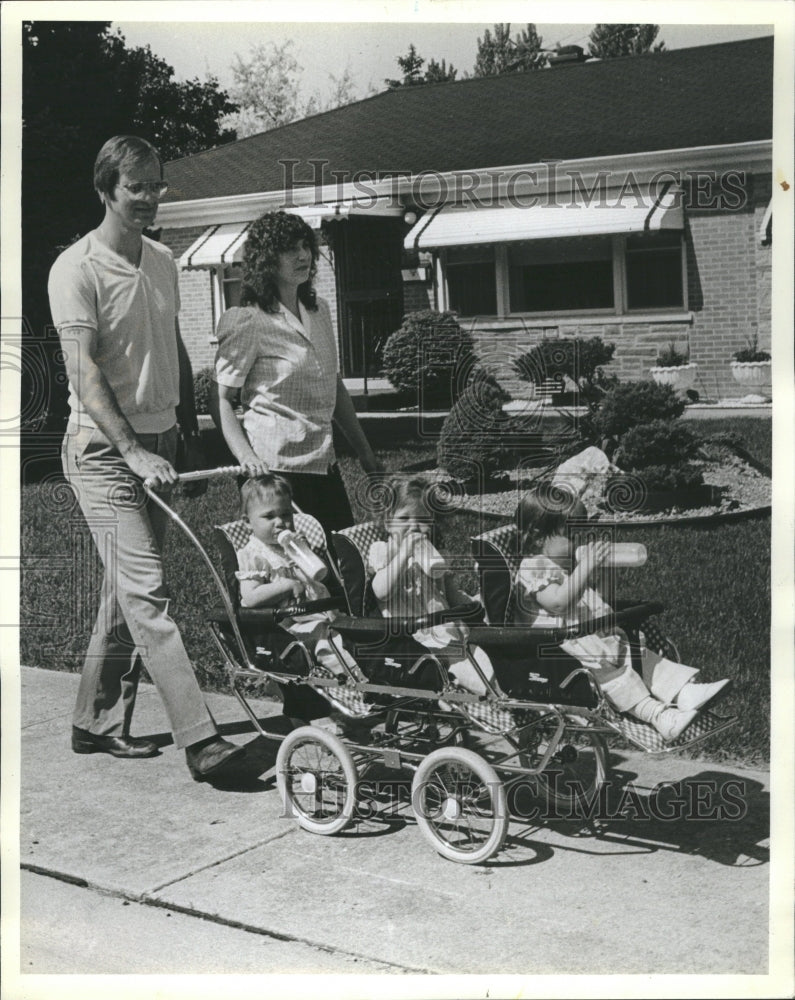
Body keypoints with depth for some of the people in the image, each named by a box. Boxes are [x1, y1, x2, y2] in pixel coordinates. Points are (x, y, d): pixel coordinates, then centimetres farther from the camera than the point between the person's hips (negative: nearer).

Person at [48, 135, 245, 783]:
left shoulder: (163, 262, 13)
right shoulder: (77, 268, -10)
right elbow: (85, 376, -17)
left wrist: (190, 430, 17)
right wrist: (134, 451, -24)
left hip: (156, 443, 7)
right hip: (103, 447, -7)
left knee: (127, 589, 11)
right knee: (145, 589, -12)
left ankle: (97, 722, 24)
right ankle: (200, 739, -15)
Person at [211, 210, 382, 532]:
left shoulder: (319, 310, 12)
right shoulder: (247, 321, -9)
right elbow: (220, 399, -10)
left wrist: (365, 452, 18)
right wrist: (245, 455, -24)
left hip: (324, 465, 7)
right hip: (275, 467, -7)